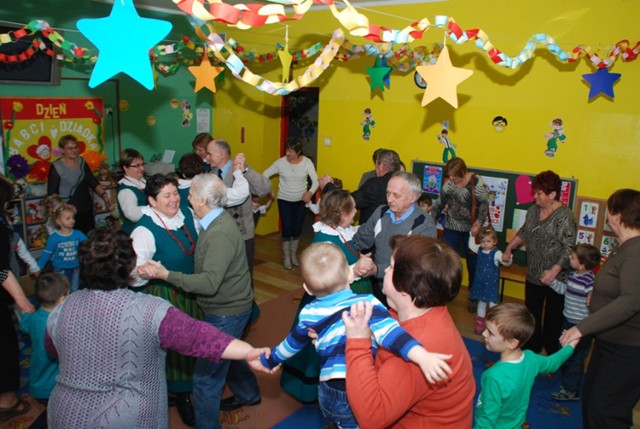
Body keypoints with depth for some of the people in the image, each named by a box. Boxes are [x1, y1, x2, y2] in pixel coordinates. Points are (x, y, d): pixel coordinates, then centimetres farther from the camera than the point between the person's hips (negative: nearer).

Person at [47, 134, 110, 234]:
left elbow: (93, 182, 12)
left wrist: (103, 194, -4)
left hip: (87, 209, 5)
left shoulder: (82, 162, 9)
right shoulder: (56, 167, -8)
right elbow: (52, 193, -7)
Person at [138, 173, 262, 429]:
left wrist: (166, 275, -34)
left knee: (206, 376, -1)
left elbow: (210, 283, -33)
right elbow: (208, 266, 8)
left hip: (226, 313, -11)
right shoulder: (218, 221, 3)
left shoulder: (219, 234, -28)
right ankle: (248, 394, 53)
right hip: (228, 306, 11)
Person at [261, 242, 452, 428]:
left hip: (329, 395, 4)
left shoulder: (309, 314, 3)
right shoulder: (366, 302, -10)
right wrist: (422, 356, -41)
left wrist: (269, 361, 37)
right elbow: (387, 329, -28)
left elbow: (292, 344, 18)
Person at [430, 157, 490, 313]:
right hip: (452, 228, 3)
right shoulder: (448, 185, 0)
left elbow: (484, 204, -11)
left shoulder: (476, 182, -12)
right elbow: (439, 204, 10)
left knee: (473, 262, 9)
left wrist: (479, 223, -21)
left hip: (472, 229, -3)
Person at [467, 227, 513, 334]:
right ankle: (479, 325, 32)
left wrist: (507, 259, -49)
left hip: (492, 284, -6)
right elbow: (471, 246, 18)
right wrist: (472, 235, 9)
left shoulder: (496, 253, -18)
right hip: (480, 283, 6)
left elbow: (506, 263, -27)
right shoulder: (479, 250, 0)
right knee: (481, 303, 19)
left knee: (492, 305, -4)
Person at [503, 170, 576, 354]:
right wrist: (508, 249, 20)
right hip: (533, 275, 6)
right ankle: (532, 348, 34)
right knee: (532, 315, 17)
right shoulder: (534, 210, 3)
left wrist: (554, 271, -30)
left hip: (555, 279, -6)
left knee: (553, 317, 10)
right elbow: (523, 232, 18)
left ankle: (553, 356, 28)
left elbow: (569, 248, -23)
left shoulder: (564, 216, -19)